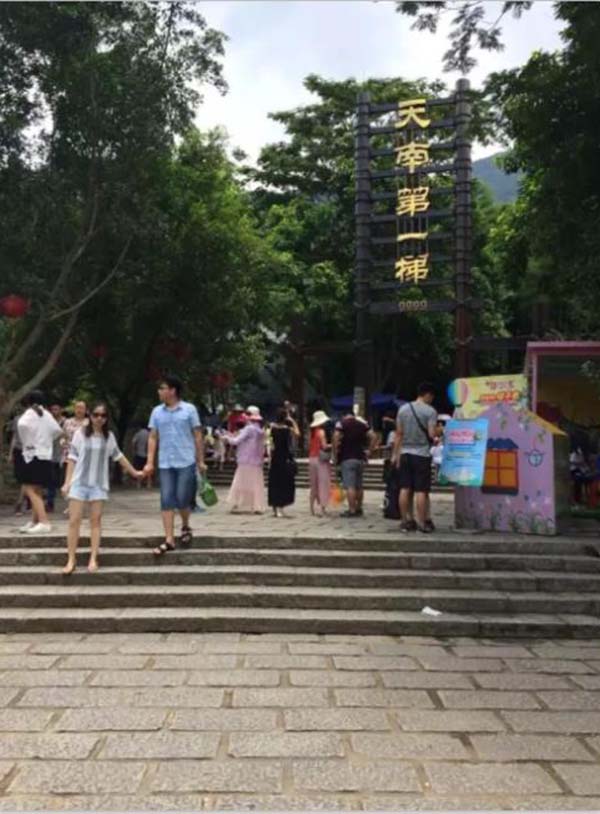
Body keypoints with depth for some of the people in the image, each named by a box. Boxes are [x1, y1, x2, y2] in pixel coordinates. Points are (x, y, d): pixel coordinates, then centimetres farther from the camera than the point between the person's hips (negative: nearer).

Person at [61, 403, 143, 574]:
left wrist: (134, 472, 20)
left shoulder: (109, 436, 5)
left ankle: (93, 559, 4)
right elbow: (72, 459, 0)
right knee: (74, 520, -3)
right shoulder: (81, 433, -1)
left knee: (95, 521, 1)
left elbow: (119, 456, 16)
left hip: (99, 484, 2)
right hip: (79, 482, -1)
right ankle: (71, 560, 2)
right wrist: (67, 482, -5)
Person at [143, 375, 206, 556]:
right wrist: (150, 462, 0)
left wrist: (201, 461, -1)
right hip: (165, 464, 3)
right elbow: (153, 438, 8)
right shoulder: (157, 412, 7)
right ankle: (169, 540, 3)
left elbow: (197, 436, 0)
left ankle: (185, 526, 28)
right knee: (167, 501, 0)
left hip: (186, 462, -3)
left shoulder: (189, 409, -2)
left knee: (182, 499, -1)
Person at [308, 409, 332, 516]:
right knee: (323, 483, -3)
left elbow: (310, 446, 9)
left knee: (314, 484, 13)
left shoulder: (312, 432, 9)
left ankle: (312, 508, 14)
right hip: (321, 459, -7)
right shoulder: (321, 431, -10)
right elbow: (324, 446, -15)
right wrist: (333, 445, -2)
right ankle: (322, 507, -5)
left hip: (312, 458, 7)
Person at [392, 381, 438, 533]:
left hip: (405, 454, 5)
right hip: (422, 454, -5)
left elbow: (398, 434, 8)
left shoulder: (403, 409, 7)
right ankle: (422, 523, 1)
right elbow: (431, 434, -13)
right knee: (421, 491, -1)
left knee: (405, 489, 7)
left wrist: (396, 454, 12)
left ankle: (406, 521, 13)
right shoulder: (430, 411, -7)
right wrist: (438, 435, 9)